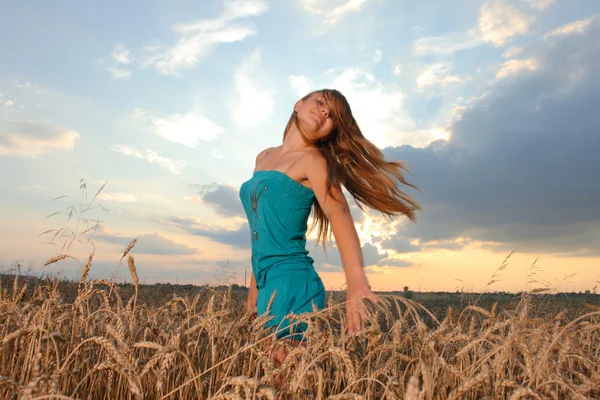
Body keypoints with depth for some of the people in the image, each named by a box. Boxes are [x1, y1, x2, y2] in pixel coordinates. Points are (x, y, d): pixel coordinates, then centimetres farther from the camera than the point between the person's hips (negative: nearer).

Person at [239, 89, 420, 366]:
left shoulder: (313, 160, -5)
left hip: (293, 282, -7)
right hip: (268, 284, 7)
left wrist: (356, 278, -39)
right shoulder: (263, 157, 16)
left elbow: (339, 212, -23)